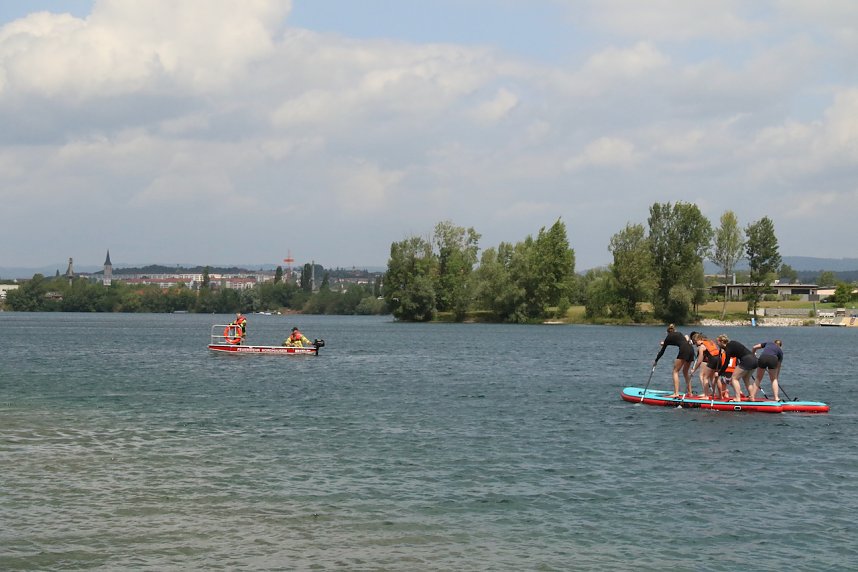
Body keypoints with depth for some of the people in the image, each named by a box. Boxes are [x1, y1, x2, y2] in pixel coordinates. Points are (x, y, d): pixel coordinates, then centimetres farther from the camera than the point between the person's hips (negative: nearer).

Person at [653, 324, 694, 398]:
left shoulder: (669, 337, 13)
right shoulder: (679, 334, 29)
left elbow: (662, 351, 18)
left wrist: (655, 361, 29)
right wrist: (665, 343, 63)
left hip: (684, 350, -7)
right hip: (691, 350, 7)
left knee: (675, 371, 0)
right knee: (685, 372, 21)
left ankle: (676, 393, -11)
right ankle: (690, 392, 21)